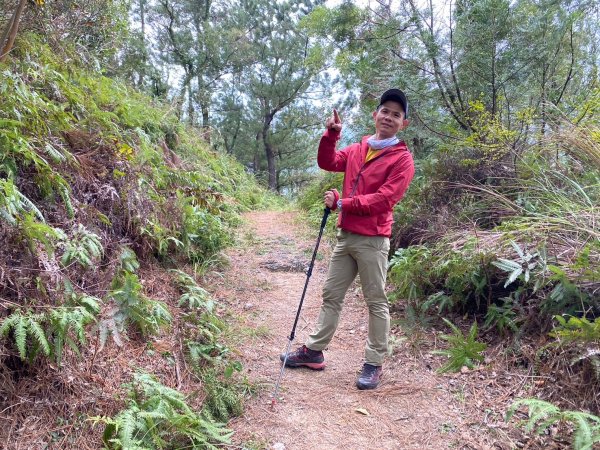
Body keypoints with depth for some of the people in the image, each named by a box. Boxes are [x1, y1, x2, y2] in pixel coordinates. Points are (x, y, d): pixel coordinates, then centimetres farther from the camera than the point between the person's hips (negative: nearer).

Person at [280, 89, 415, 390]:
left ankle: (374, 364, 15)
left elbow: (384, 200, -16)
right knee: (331, 295, 13)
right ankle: (314, 351, 25)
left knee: (376, 302, 3)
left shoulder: (402, 159, -7)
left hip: (372, 240, -6)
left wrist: (341, 203, -14)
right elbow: (328, 163, 12)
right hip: (345, 235, 7)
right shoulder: (357, 149, 14)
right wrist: (332, 134, -2)